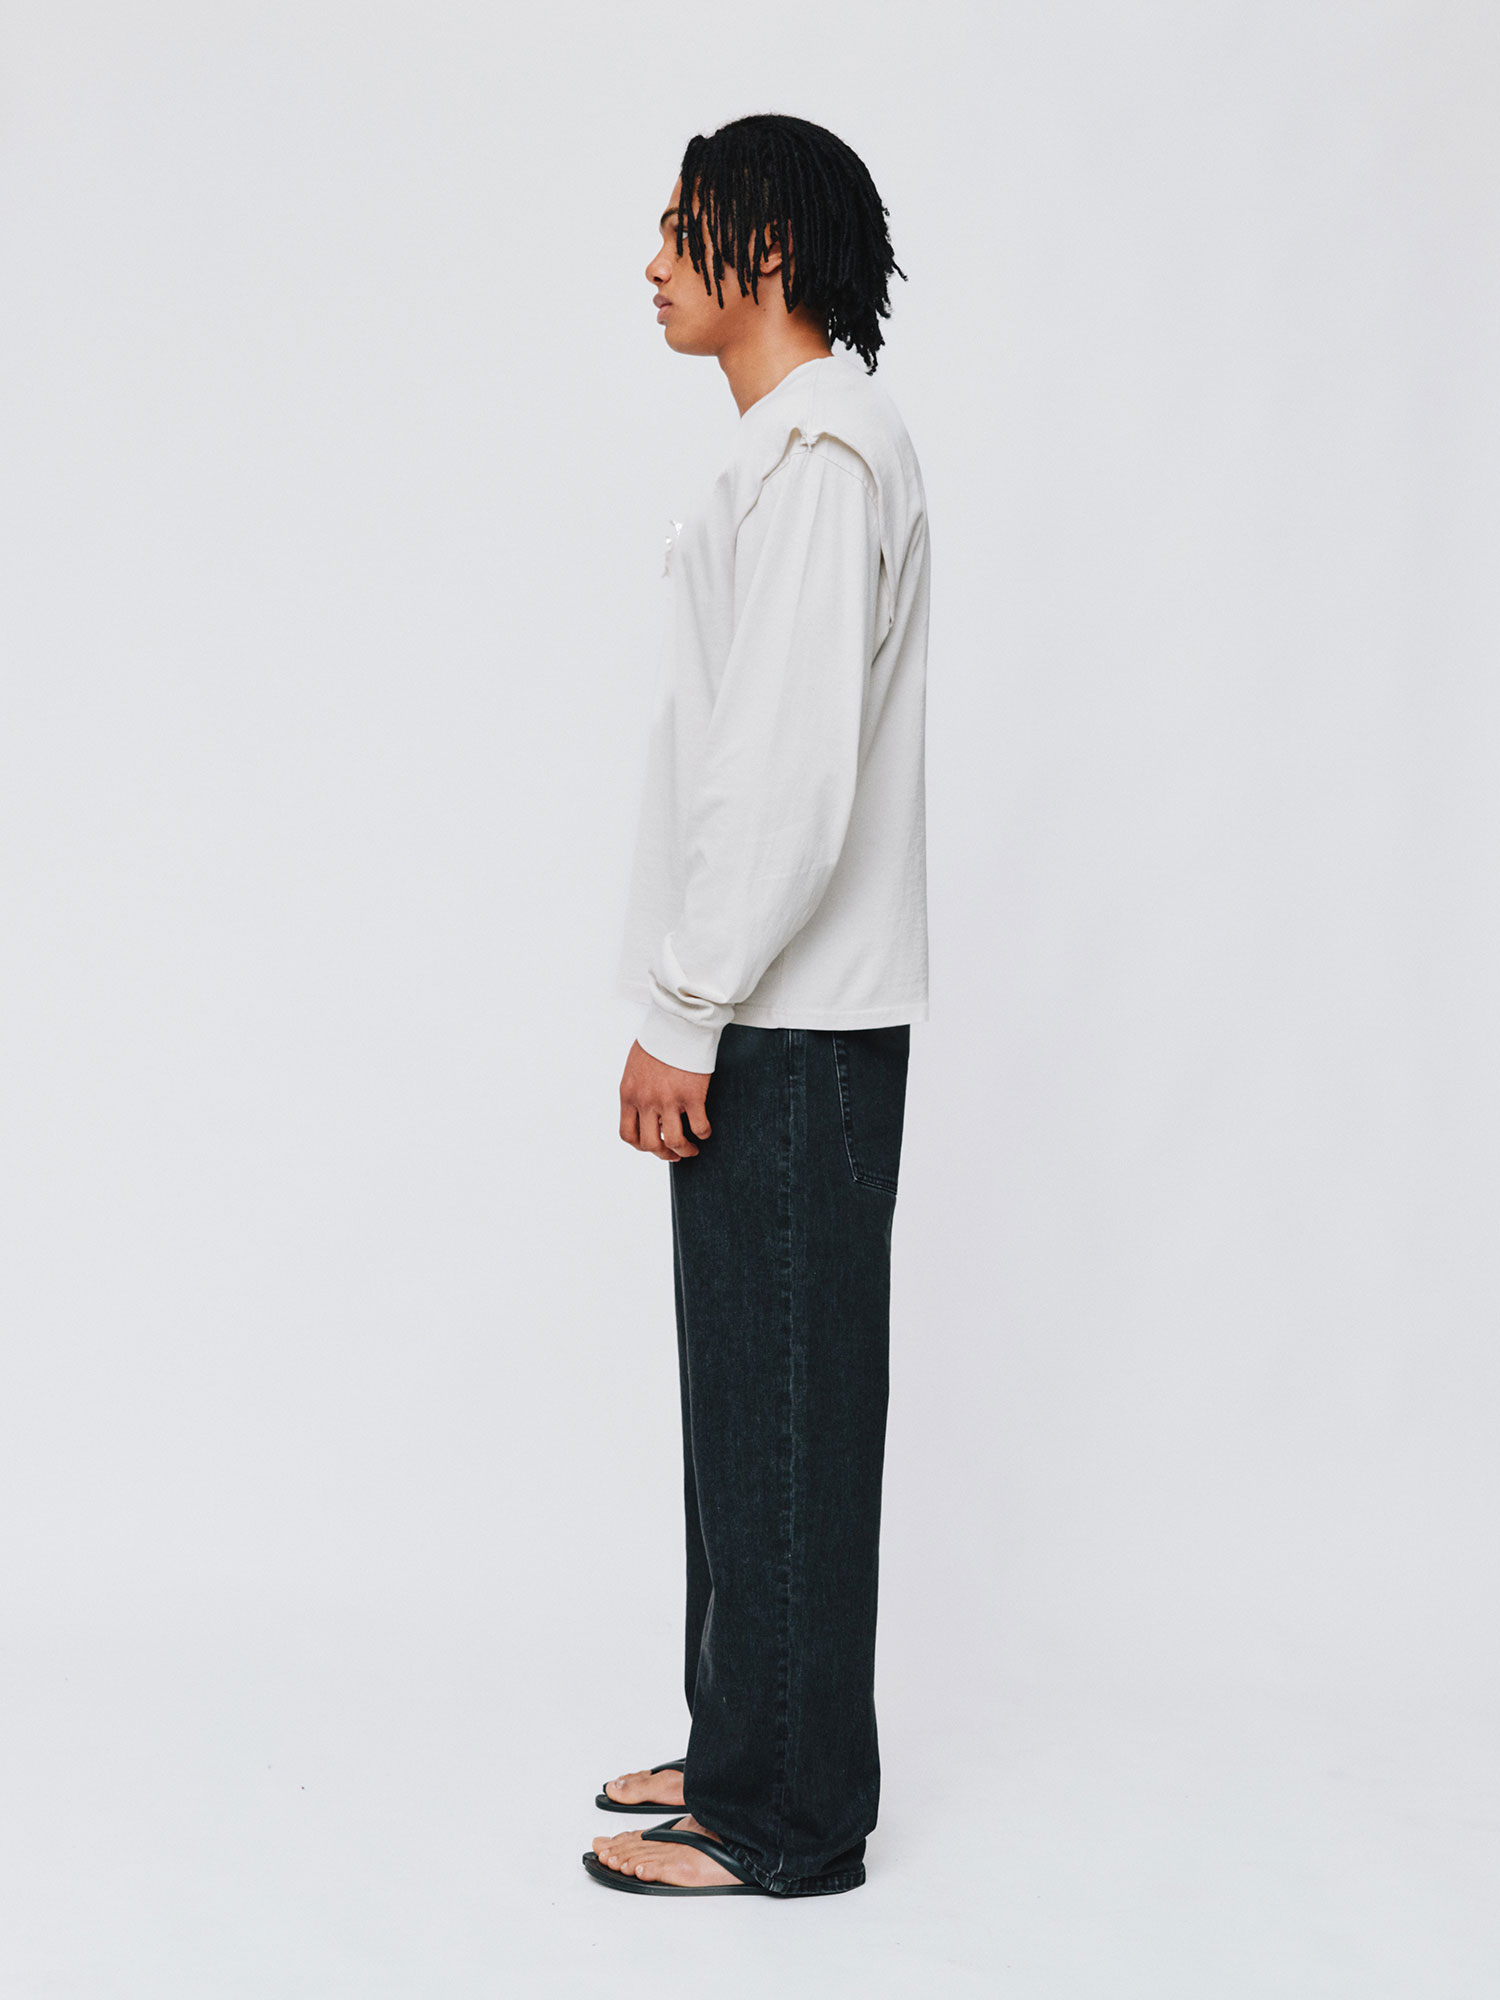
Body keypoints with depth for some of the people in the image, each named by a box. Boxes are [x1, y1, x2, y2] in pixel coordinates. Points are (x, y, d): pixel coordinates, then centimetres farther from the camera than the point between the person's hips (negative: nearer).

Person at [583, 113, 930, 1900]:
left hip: (789, 1026, -10)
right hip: (773, 1014, 10)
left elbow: (797, 771, -23)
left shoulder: (822, 454, -15)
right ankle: (747, 1744, 28)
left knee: (783, 1407, -2)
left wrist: (684, 1016, -19)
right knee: (750, 1396, 16)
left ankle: (783, 1817, 8)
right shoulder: (803, 447, 18)